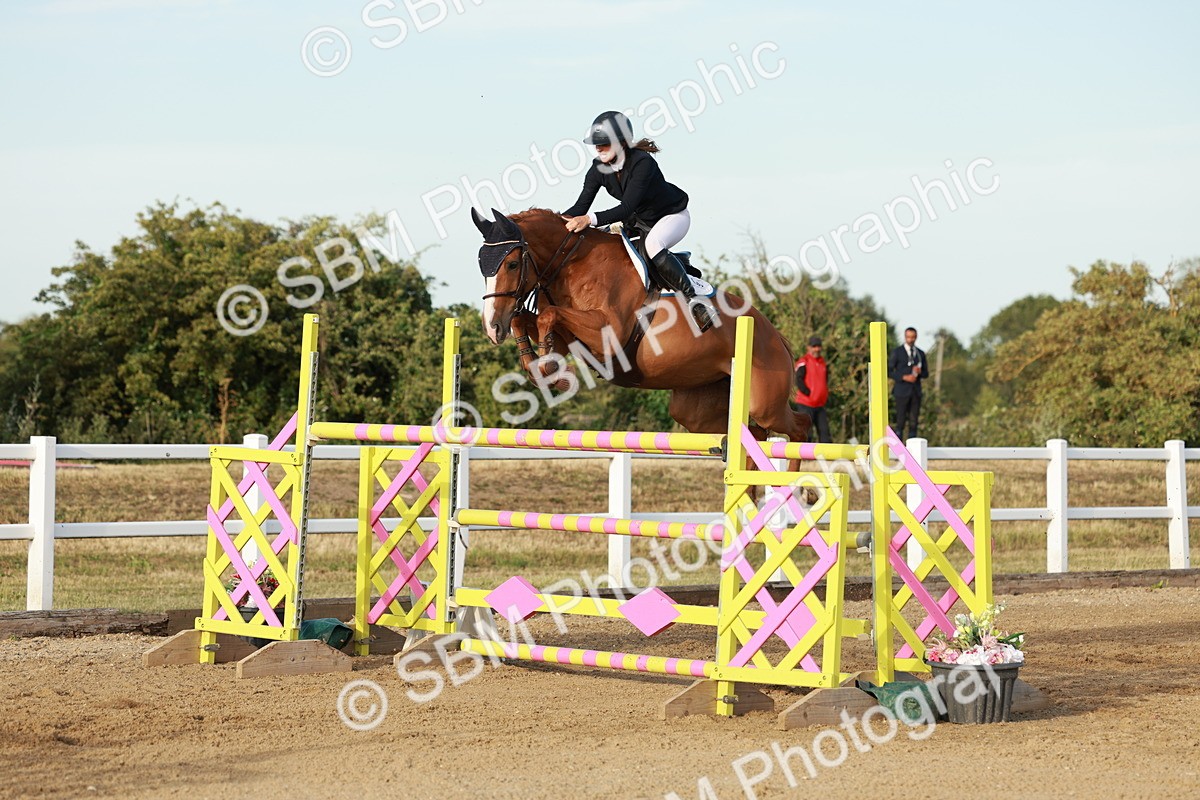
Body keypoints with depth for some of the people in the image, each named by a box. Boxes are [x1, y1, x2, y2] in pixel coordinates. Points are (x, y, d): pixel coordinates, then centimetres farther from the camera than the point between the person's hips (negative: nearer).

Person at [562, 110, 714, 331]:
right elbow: (581, 206, -15)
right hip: (639, 220, 8)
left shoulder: (642, 163, -32)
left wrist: (591, 219, -52)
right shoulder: (599, 168, -12)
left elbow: (626, 209, -39)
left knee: (653, 244, -37)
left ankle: (693, 299, -33)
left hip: (672, 215, -8)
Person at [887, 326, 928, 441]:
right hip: (902, 391, -4)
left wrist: (920, 372, -8)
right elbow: (889, 372, -5)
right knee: (900, 422, -5)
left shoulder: (920, 353, 10)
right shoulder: (897, 352, -3)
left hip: (916, 392, 4)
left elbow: (926, 373, 15)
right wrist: (904, 377, -18)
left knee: (913, 423, 2)